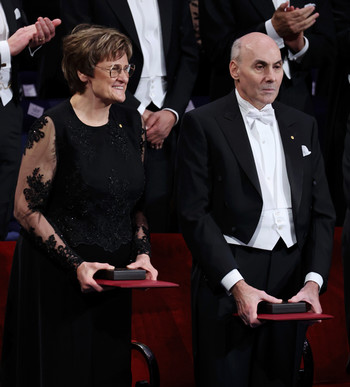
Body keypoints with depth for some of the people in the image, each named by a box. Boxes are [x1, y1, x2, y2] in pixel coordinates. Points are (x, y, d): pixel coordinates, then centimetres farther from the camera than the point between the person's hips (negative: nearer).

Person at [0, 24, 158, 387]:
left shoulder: (131, 122, 7)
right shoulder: (54, 126, -13)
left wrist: (142, 255, -2)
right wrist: (77, 265, -16)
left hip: (113, 276, 6)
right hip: (56, 279, -6)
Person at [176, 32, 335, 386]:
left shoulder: (303, 126, 14)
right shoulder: (202, 124, -1)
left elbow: (322, 211, 12)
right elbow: (194, 213, -7)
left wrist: (314, 280, -3)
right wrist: (236, 285, -14)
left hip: (292, 281, 4)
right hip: (227, 279, -4)